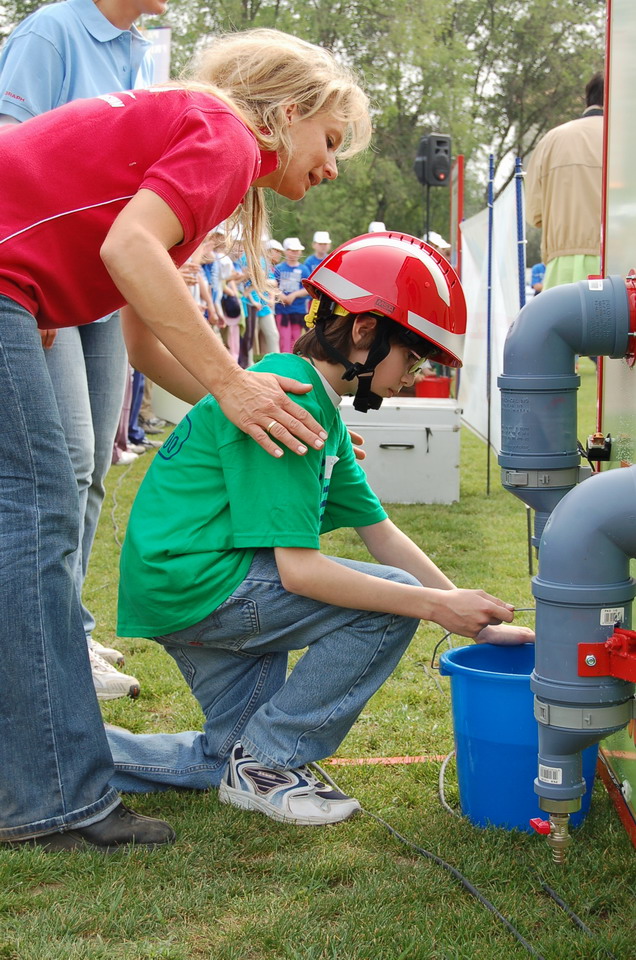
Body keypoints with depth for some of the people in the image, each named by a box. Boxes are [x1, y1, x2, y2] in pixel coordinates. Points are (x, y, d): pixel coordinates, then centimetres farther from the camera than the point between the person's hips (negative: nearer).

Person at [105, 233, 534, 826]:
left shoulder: (323, 412, 13)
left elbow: (383, 536, 13)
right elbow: (298, 569, -23)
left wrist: (479, 623, 7)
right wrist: (439, 605, -21)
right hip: (188, 581, -10)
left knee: (243, 760, 17)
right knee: (393, 603, -15)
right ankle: (267, 762, -6)